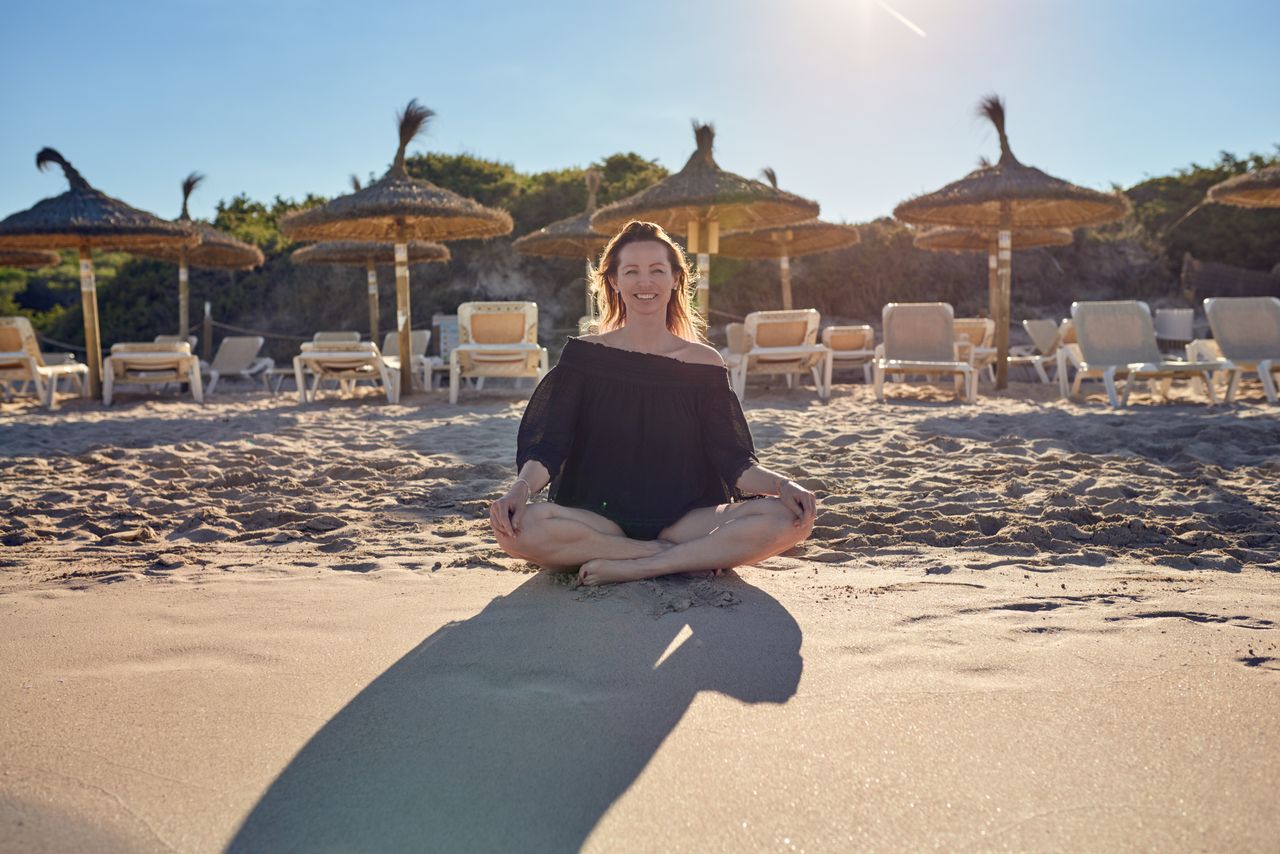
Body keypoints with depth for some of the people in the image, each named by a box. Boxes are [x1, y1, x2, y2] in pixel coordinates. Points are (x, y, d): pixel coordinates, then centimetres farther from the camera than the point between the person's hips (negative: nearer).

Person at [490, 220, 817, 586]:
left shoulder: (704, 363, 7)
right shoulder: (584, 354, 4)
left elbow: (734, 461, 2)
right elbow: (547, 447, -3)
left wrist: (781, 484, -19)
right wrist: (521, 488, -25)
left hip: (686, 519, 1)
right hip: (598, 519, 0)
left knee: (790, 518, -24)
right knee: (520, 526, -33)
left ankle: (635, 568, -22)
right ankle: (694, 557, -19)